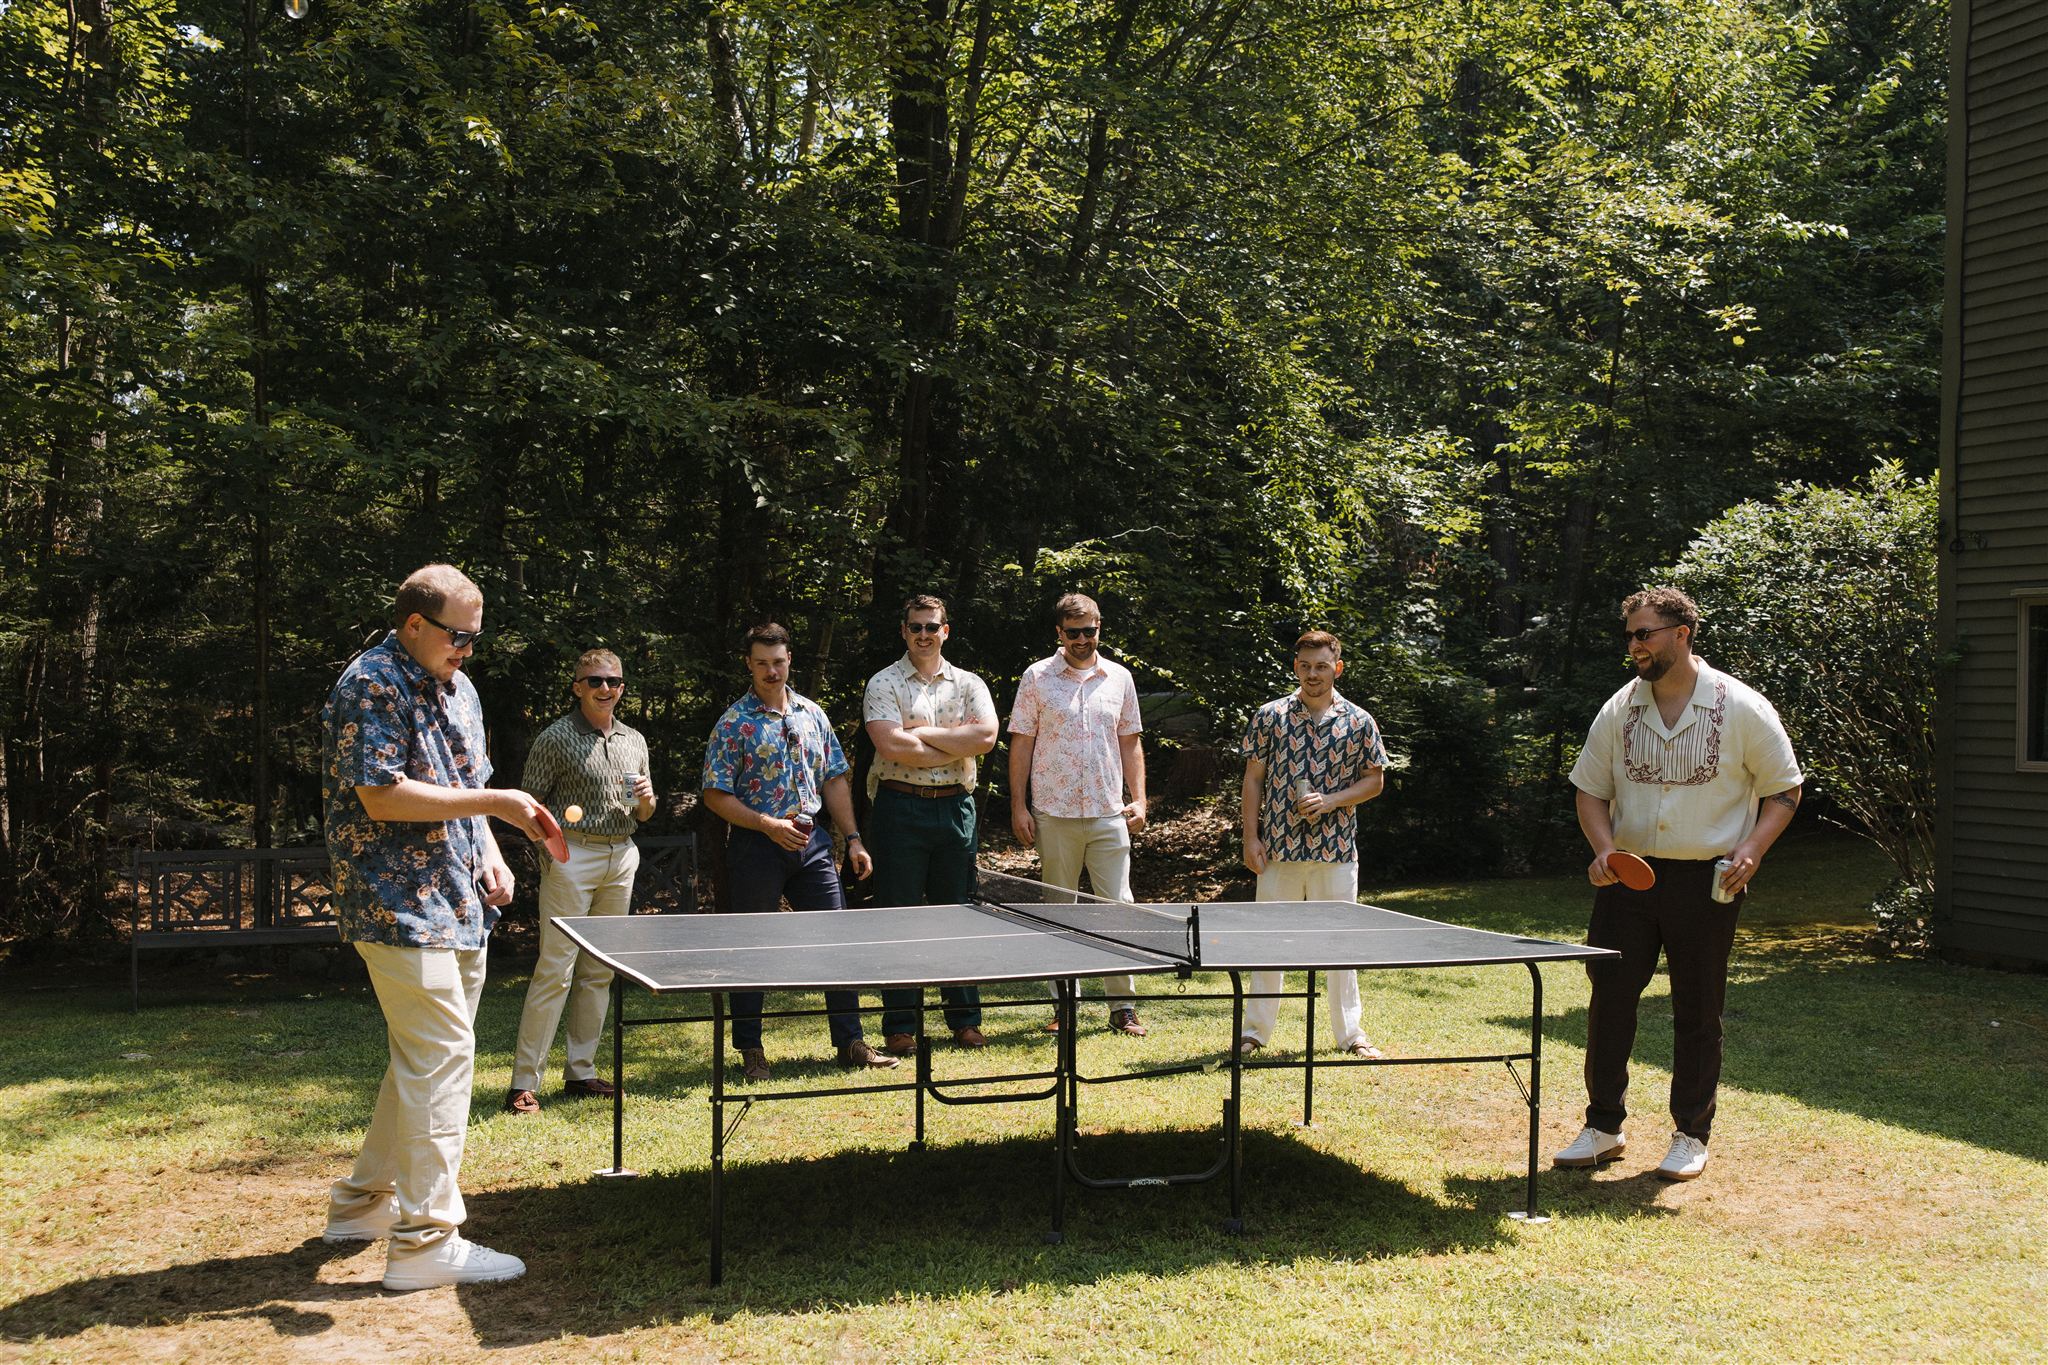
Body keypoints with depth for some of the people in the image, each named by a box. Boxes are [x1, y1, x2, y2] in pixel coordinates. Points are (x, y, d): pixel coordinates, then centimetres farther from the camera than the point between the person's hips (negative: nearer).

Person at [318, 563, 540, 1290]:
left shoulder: (455, 687, 16)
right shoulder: (371, 685, -13)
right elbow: (384, 797, -20)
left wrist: (489, 854, 7)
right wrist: (495, 803, -21)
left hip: (458, 906, 10)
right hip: (400, 905, -10)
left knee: (425, 1057, 17)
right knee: (442, 1056, -12)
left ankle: (364, 1200, 31)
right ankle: (425, 1239, -6)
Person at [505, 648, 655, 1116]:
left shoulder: (635, 741, 13)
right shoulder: (556, 738, -5)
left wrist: (644, 800, -2)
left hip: (621, 857, 6)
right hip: (572, 855, -6)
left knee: (599, 971, 10)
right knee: (555, 969, -10)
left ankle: (581, 1072, 18)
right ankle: (524, 1082, -6)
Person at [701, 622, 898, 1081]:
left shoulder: (813, 714, 10)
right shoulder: (734, 723, -5)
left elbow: (835, 780, 14)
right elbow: (716, 795, -8)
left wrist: (853, 839, 7)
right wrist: (768, 825, -17)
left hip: (812, 842, 5)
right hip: (757, 848, -4)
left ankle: (851, 1042, 13)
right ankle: (751, 1050, 16)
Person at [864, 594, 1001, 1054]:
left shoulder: (969, 684, 10)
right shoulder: (883, 684, 1)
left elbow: (986, 736, -9)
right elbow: (892, 746, -15)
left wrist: (923, 732, -11)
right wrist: (955, 742, -9)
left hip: (955, 806, 3)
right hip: (900, 806, -3)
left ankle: (965, 1019, 17)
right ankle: (900, 1025, 8)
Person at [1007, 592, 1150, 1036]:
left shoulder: (1119, 678, 9)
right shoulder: (1037, 678, 3)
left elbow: (1130, 743, 14)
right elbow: (1021, 744, 3)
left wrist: (1139, 799, 4)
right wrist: (1018, 807, -3)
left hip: (1109, 815, 1)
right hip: (1054, 815, -1)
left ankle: (1123, 1005, 7)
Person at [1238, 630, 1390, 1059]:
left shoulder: (1359, 722, 3)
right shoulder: (1269, 717, 2)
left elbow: (1374, 780, 7)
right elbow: (1253, 779, 4)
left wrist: (1332, 801, -9)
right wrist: (1251, 837, -2)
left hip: (1336, 850, 0)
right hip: (1279, 847, 0)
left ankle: (1349, 1033, 18)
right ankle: (1255, 1031, 15)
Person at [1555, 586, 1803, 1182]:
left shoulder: (1743, 709, -5)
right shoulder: (1618, 710, 4)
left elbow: (1783, 791, 2)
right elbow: (1591, 791, 11)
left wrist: (1750, 851, -13)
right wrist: (1604, 848, -7)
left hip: (1707, 882, -3)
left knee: (1698, 1012, 4)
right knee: (1609, 1000, 2)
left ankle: (1691, 1136, 19)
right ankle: (1602, 1127, 15)